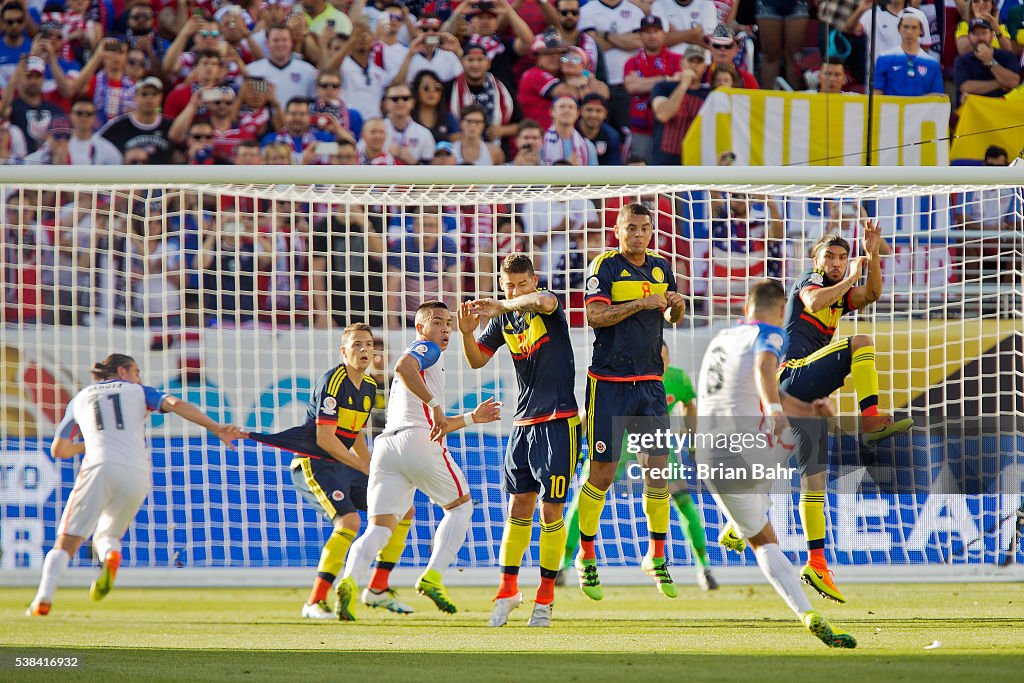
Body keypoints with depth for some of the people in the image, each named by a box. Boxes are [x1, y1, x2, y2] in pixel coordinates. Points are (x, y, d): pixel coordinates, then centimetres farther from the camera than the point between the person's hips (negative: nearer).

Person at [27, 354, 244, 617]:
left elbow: (58, 450, 27)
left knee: (66, 544, -1)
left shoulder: (80, 398, 25)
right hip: (137, 474, 1)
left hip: (99, 468, -1)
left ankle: (43, 598, -27)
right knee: (106, 535, 19)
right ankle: (111, 555, -20)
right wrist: (217, 429, -2)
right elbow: (176, 405, 3)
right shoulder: (139, 392, 22)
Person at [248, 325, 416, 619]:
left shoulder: (369, 387, 10)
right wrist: (366, 468, -18)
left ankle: (378, 589, 16)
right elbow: (324, 438, -22)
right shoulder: (332, 381, -17)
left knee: (403, 509, 7)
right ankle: (315, 603, -23)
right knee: (349, 520, -29)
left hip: (344, 465, 9)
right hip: (312, 463, -9)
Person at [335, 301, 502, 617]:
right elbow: (403, 367, -18)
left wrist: (472, 417, 37)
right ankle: (432, 577, -5)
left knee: (379, 528, -2)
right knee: (461, 505, 12)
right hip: (416, 442, -7)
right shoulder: (427, 349, 7)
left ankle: (350, 580, -30)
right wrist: (434, 404, -16)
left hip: (385, 446, 7)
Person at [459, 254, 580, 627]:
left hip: (559, 421, -5)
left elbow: (541, 301, -34)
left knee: (550, 510, -4)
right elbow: (477, 360, 11)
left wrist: (502, 306, -53)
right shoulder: (503, 319, 9)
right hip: (523, 423, 5)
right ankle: (508, 590, 14)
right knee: (518, 507, 6)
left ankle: (545, 597, 5)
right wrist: (466, 332, -11)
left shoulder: (549, 307, -9)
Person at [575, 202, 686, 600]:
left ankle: (657, 556, 13)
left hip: (650, 384, 5)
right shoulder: (605, 266, -6)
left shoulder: (661, 268, 11)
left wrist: (676, 307, 1)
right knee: (602, 474, -3)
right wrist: (642, 302, -22)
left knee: (659, 469, 0)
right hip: (609, 384, -5)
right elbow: (595, 315, -18)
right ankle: (586, 558, 12)